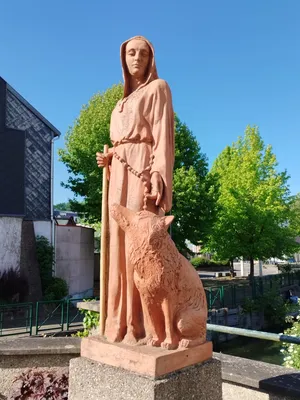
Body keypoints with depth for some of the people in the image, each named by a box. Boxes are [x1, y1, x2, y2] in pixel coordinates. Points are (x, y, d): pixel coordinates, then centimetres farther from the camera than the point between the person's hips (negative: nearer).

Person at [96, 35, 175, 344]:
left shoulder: (157, 88, 5)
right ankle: (119, 322, 9)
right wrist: (108, 159, 6)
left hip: (143, 172, -7)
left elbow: (163, 136, -8)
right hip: (119, 176, 7)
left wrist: (158, 179, -21)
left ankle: (141, 325, -6)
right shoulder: (123, 102, 26)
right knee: (119, 245, 3)